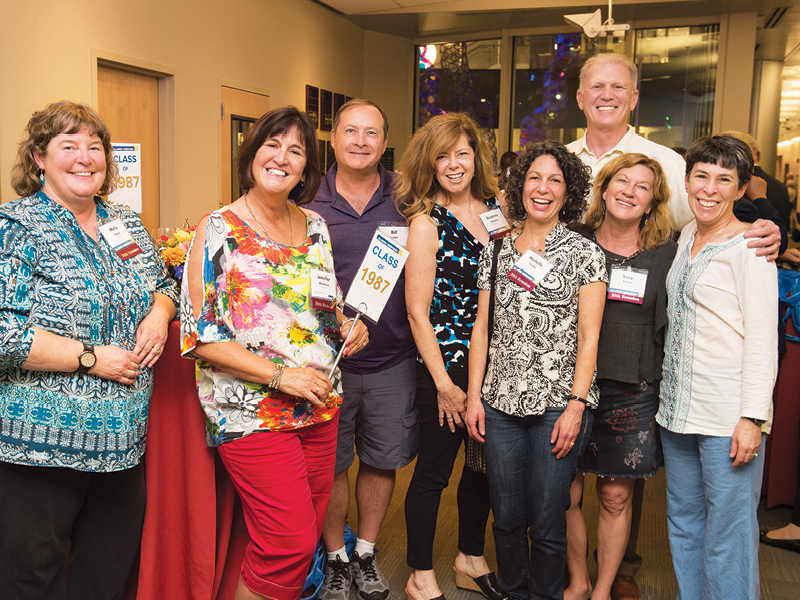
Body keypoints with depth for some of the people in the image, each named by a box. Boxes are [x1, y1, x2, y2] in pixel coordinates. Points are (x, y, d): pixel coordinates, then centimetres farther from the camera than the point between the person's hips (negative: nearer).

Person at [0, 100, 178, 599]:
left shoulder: (127, 224, 9)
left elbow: (164, 282, 21)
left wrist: (159, 312, -2)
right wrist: (92, 357, -19)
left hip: (124, 441, 6)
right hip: (42, 447, -5)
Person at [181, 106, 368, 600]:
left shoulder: (315, 226, 8)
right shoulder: (218, 230, -8)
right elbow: (199, 336, -12)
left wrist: (346, 325, -2)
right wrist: (280, 376, -19)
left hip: (320, 404, 6)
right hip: (253, 411, -6)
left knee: (308, 535, 14)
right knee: (291, 544, -5)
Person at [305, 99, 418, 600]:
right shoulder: (309, 202, -1)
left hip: (392, 357, 1)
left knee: (382, 460, 13)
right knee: (331, 464, 10)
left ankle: (366, 554, 34)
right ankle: (336, 559, 32)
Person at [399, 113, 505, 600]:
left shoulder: (496, 208, 5)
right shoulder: (427, 222, -10)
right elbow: (418, 312, -12)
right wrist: (444, 384, -13)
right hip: (446, 364, -6)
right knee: (434, 471, 6)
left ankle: (471, 559, 39)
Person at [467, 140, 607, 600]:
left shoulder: (586, 253, 0)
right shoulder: (497, 251, 10)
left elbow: (588, 337, -4)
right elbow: (482, 328, 10)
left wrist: (576, 406, -11)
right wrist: (474, 396, 5)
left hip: (560, 403, -3)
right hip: (501, 402, 3)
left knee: (547, 520, 3)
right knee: (507, 515, 10)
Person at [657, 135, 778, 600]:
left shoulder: (748, 247, -8)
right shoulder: (687, 236, 13)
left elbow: (763, 339, -12)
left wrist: (753, 417, -17)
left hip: (728, 414, -7)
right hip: (679, 406, 7)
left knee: (728, 532, 0)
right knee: (683, 522, 17)